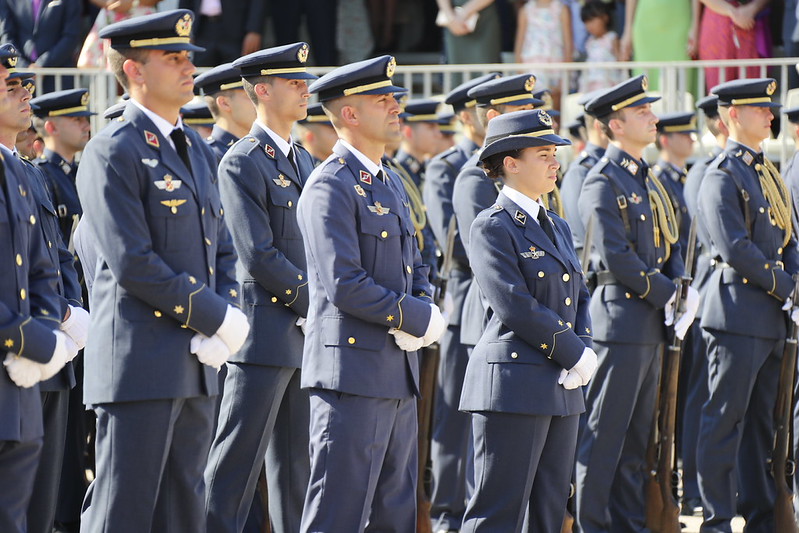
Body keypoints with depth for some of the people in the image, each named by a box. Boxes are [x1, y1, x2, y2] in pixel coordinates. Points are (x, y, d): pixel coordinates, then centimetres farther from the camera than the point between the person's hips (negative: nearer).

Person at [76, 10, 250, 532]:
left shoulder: (199, 151, 17)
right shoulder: (112, 152, -10)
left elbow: (223, 250, 18)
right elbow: (132, 264, -17)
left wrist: (227, 320, -1)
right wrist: (216, 319, -13)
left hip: (197, 367, 8)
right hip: (140, 365, -8)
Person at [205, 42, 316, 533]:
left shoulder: (304, 161, 17)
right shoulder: (243, 163, -9)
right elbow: (260, 257, -16)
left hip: (305, 334, 8)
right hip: (266, 332, -8)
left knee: (296, 465, 11)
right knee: (238, 460, -6)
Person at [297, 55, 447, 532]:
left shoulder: (391, 183, 16)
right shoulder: (331, 186, -13)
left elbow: (414, 265, 22)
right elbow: (344, 285, -21)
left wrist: (424, 314, 0)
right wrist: (418, 319, -13)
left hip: (399, 371, 9)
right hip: (355, 371, -9)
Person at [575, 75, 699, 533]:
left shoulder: (649, 181, 16)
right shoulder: (603, 182, -11)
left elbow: (671, 246, 16)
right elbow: (616, 258, -18)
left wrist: (685, 290, -2)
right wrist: (668, 293, -13)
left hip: (653, 324, 9)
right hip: (621, 319, -9)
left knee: (638, 436, 12)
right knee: (605, 434, -5)